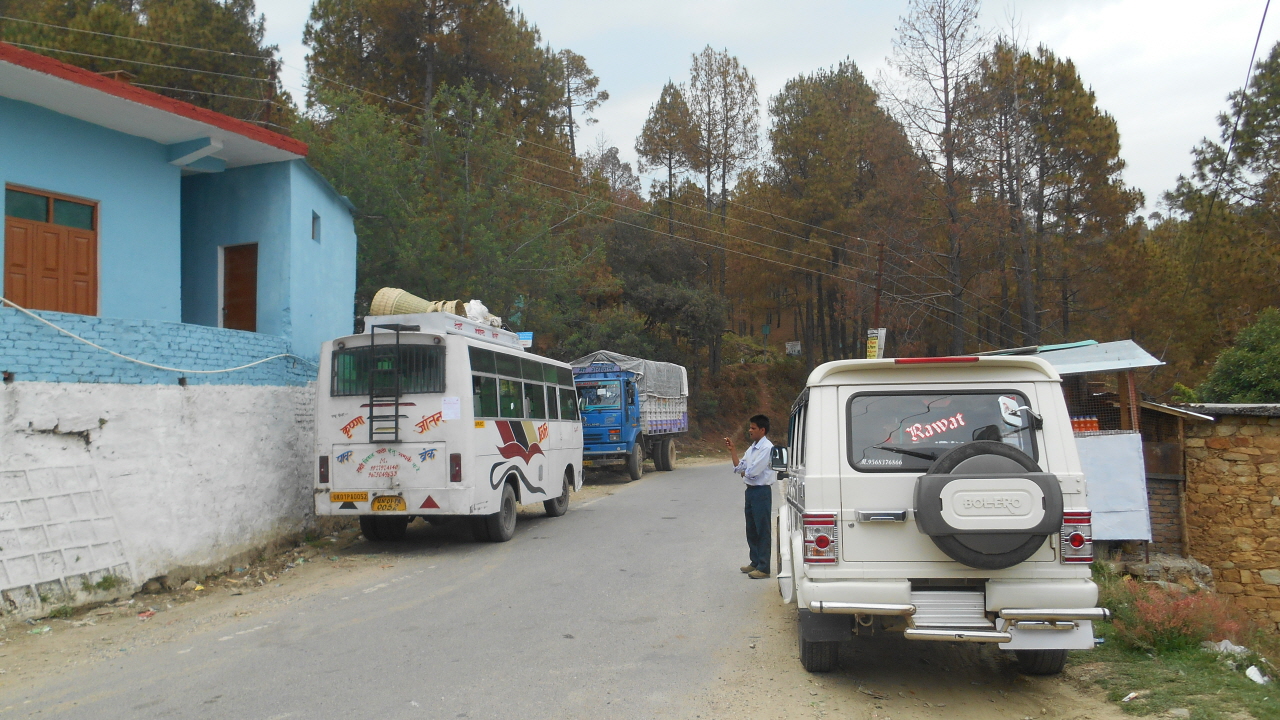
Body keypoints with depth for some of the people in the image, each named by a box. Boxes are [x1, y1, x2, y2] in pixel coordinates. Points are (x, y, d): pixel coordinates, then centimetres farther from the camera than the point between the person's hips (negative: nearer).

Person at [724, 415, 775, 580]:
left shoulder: (767, 448, -14)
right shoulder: (752, 448, 14)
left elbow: (753, 471, -20)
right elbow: (739, 467, 10)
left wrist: (743, 472, 0)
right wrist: (732, 450, 5)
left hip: (761, 491, -9)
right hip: (751, 490, 9)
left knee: (763, 530, -3)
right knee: (751, 529, 16)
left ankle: (763, 567, 3)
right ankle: (755, 562, 27)